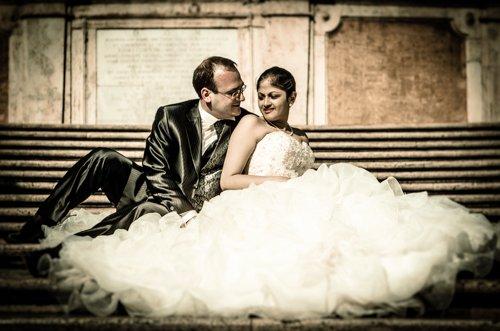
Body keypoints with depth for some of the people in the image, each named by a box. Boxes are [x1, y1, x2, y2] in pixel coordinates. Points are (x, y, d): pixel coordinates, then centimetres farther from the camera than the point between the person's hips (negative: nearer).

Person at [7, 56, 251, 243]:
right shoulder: (170, 117, -1)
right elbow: (156, 172, -7)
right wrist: (188, 212, -20)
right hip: (158, 193, 3)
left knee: (145, 210, -37)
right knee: (104, 159, -19)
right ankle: (37, 227, -16)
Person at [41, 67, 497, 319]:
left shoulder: (301, 138, 31)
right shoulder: (251, 125, 11)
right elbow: (228, 179, 1)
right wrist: (277, 182, -8)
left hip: (299, 210, 7)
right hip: (259, 212, -7)